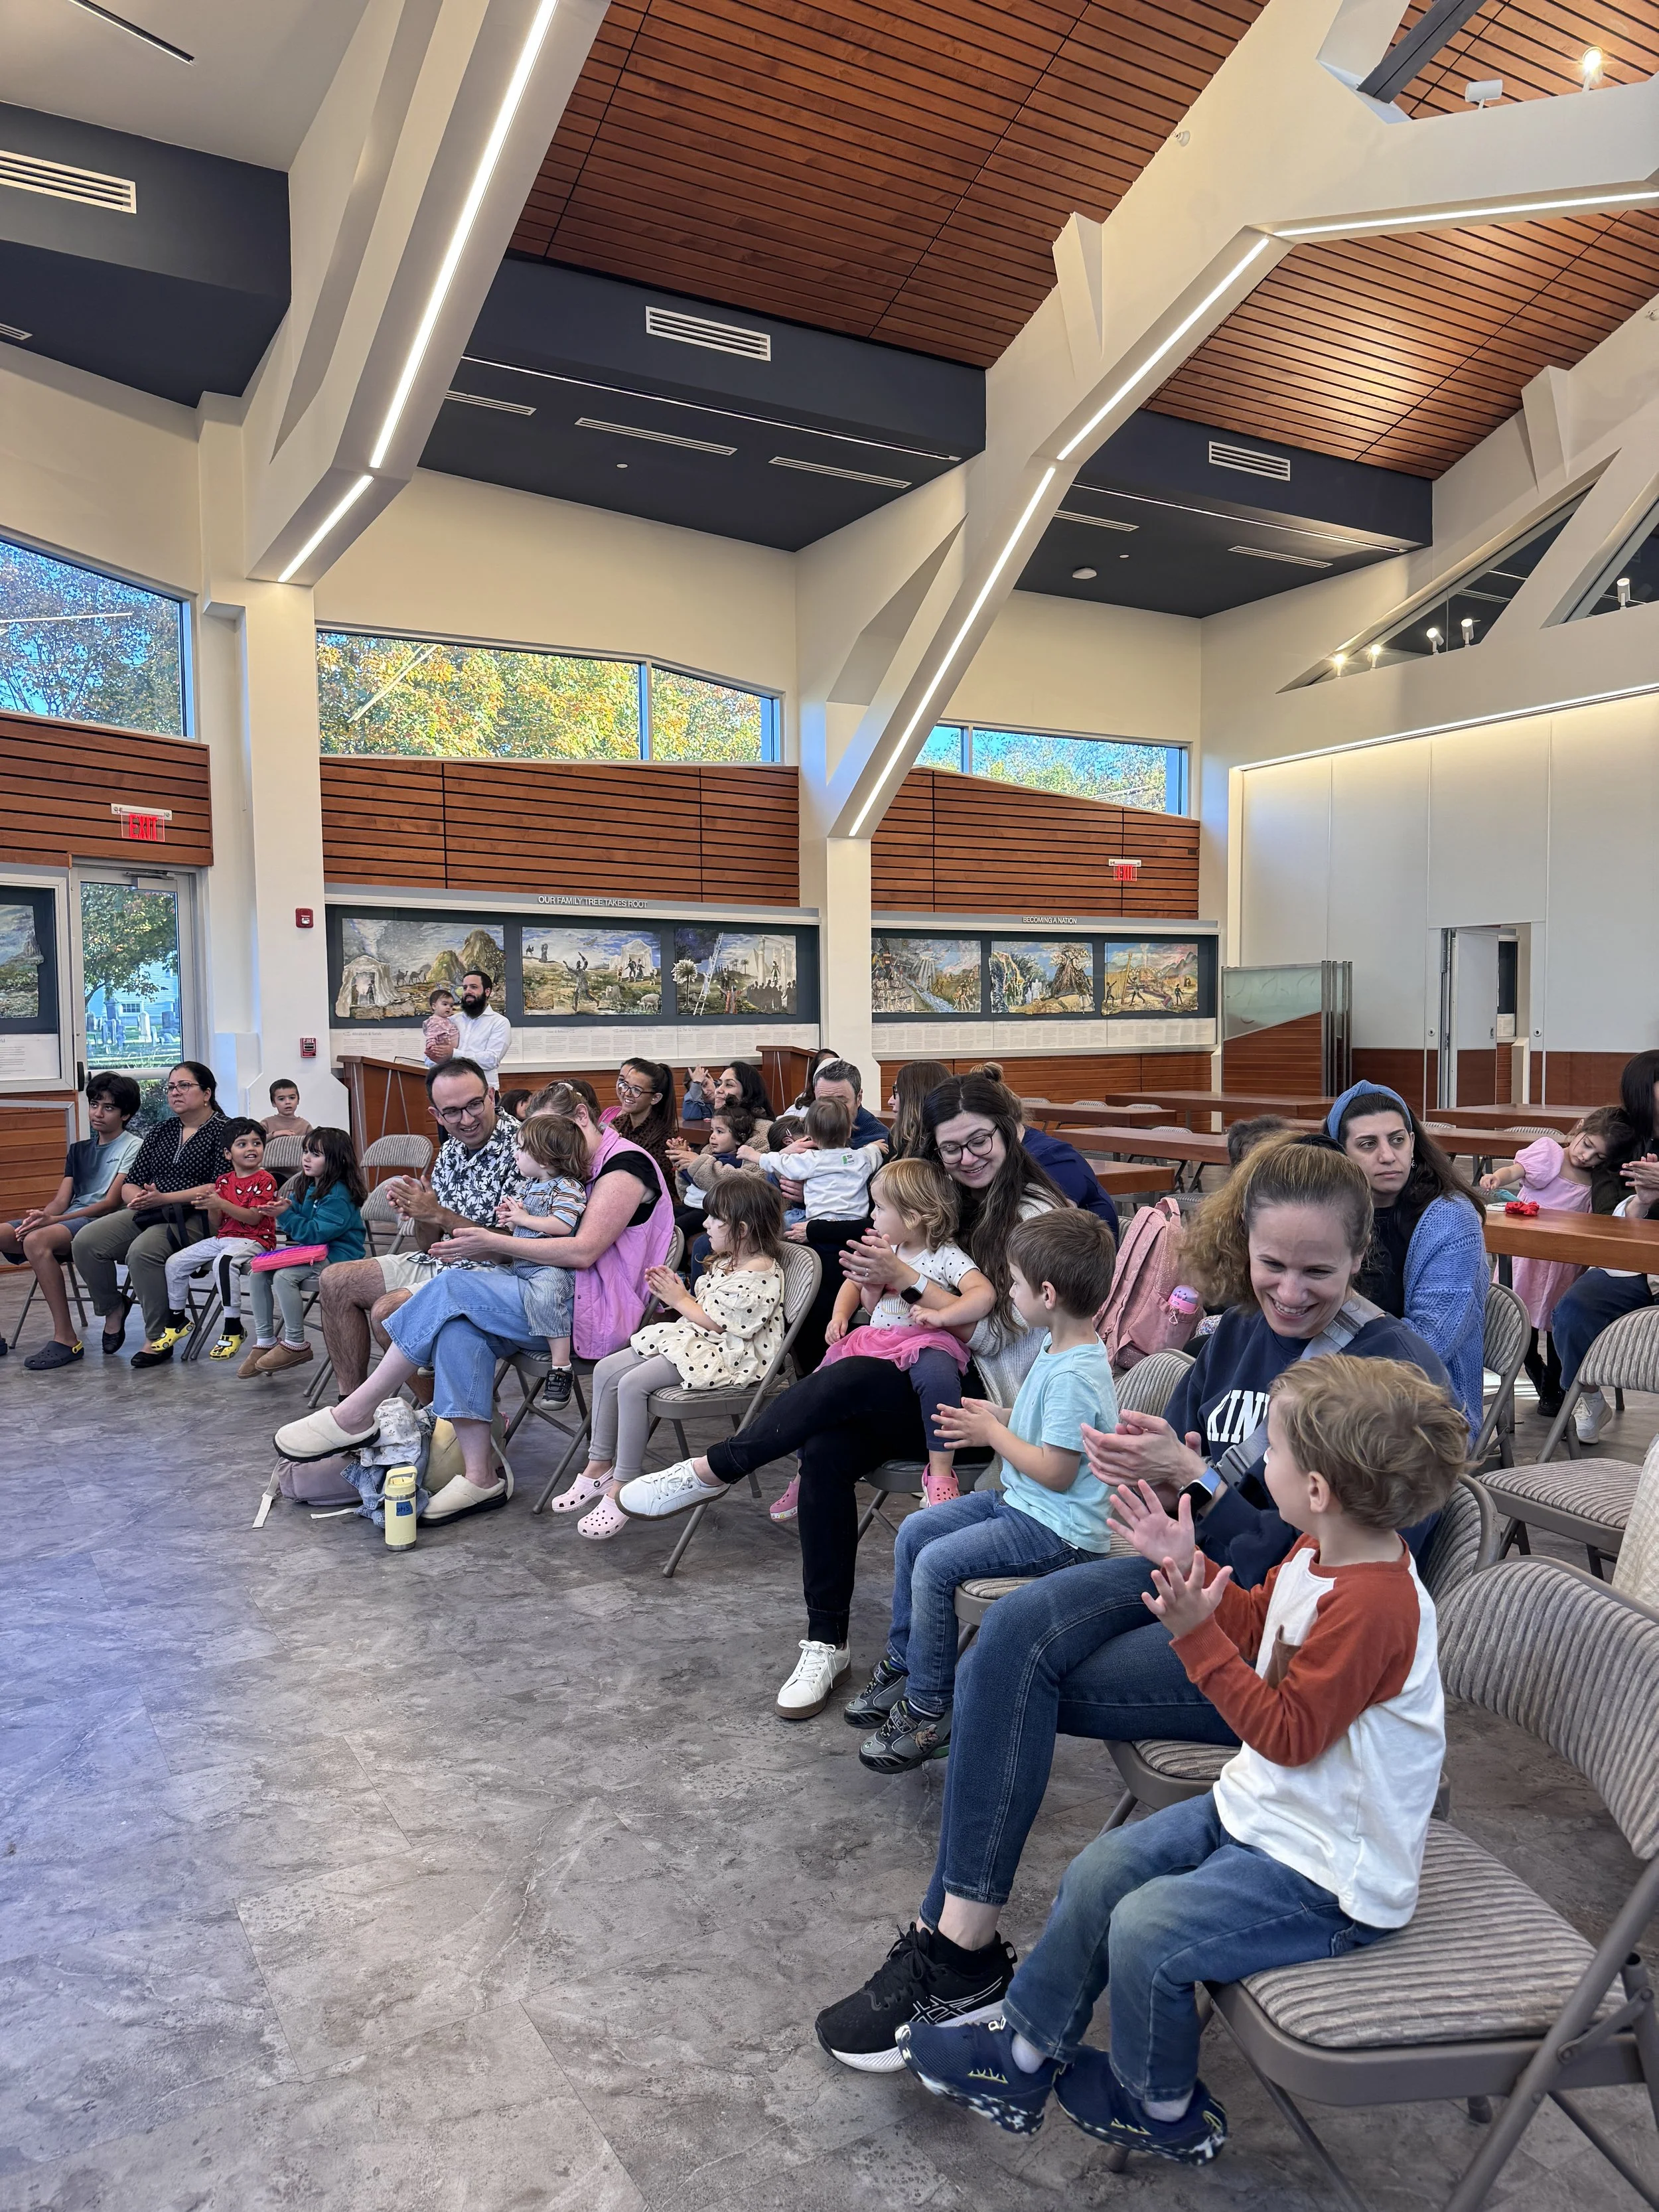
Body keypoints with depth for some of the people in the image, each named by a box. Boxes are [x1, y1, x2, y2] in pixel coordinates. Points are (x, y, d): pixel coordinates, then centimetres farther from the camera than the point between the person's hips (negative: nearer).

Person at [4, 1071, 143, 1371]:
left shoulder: (133, 1147, 1)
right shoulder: (78, 1149, 24)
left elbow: (111, 1203, -9)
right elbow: (62, 1200, 15)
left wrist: (52, 1220, -20)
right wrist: (43, 1214, -11)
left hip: (102, 1222, -7)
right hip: (68, 1219, 7)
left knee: (37, 1240, -35)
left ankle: (66, 1340, -32)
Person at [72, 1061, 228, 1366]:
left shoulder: (222, 1131, -2)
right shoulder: (162, 1131, 19)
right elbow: (130, 1183, 17)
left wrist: (164, 1198, -18)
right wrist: (138, 1198, -8)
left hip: (194, 1217, -7)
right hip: (147, 1213, 7)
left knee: (143, 1251, -34)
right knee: (85, 1241, -15)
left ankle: (158, 1338, -20)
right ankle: (113, 1308, 9)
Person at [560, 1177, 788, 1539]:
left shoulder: (761, 1274, -18)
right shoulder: (726, 1262, 13)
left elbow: (718, 1323, -19)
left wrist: (680, 1300, -8)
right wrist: (675, 1290, 3)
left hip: (725, 1355, -11)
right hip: (690, 1338, 11)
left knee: (632, 1384, -26)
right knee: (606, 1371, 0)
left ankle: (622, 1489, -17)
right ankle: (599, 1467, 9)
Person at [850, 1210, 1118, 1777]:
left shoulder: (1076, 1375, -26)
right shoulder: (1056, 1349, 5)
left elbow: (1055, 1471, -26)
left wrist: (993, 1433, -14)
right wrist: (997, 1416, 5)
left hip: (1058, 1530, -11)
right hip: (1020, 1502, 11)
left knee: (935, 1564, -18)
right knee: (913, 1531, 11)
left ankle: (929, 1712, -4)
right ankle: (902, 1663, 24)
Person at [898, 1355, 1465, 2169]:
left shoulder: (1373, 1605, -31)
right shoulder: (1318, 1552, -1)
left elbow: (1286, 1733, -26)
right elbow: (1255, 1623, 16)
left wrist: (1198, 1635, -30)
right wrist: (1190, 1566, 3)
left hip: (1330, 1872, -9)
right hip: (1263, 1808, 10)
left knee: (1146, 1931, -18)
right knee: (1098, 1873, 4)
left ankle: (1165, 2110, 12)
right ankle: (1026, 2053, 23)